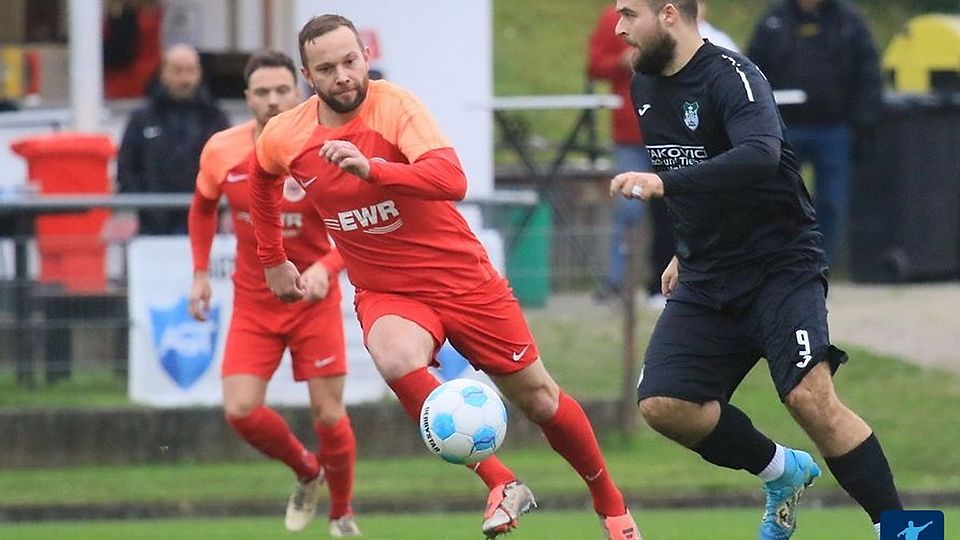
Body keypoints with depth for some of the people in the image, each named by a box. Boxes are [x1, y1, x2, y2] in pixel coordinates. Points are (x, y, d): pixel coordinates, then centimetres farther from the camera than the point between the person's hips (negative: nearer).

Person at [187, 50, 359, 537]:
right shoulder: (222, 151, -6)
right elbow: (203, 206, 15)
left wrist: (325, 267, -29)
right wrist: (201, 272, 9)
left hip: (313, 299, -2)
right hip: (253, 301, 2)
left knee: (329, 415, -4)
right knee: (241, 411, -11)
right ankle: (307, 472, 20)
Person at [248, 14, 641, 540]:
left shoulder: (394, 106, -20)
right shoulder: (283, 138, -6)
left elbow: (452, 179, -35)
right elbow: (261, 178, 20)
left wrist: (370, 168, -48)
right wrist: (272, 260, 22)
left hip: (462, 276, -2)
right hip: (385, 293, 2)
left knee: (539, 400, 6)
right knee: (397, 360, -33)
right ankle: (502, 486, -21)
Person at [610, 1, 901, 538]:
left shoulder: (730, 76, -19)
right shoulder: (646, 85, 8)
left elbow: (760, 154, -38)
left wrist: (664, 182, -46)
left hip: (782, 262, -8)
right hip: (708, 275, 8)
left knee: (810, 396, -24)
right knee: (663, 405, -8)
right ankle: (783, 472, 15)